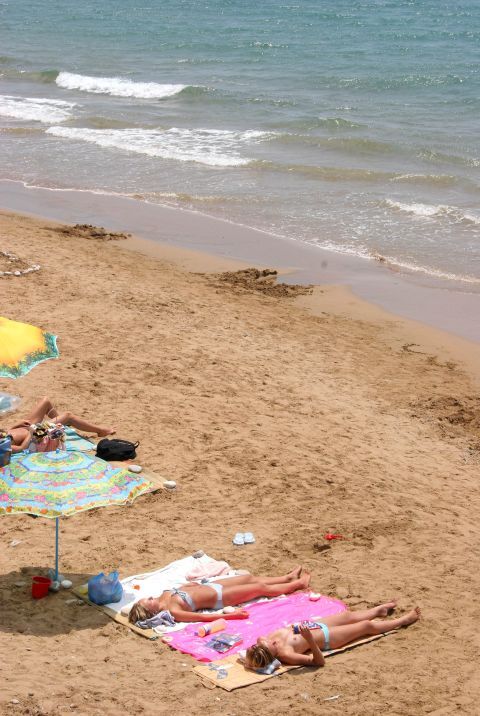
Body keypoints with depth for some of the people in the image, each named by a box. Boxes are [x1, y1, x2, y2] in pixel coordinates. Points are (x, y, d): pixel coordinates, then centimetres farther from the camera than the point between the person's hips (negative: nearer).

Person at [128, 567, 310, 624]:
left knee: (250, 578, 20)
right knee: (260, 587, 5)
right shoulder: (172, 611, -32)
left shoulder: (164, 596, -10)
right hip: (220, 598, -7)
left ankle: (288, 577, 44)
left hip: (211, 585, 7)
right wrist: (231, 615, -32)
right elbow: (204, 617, -32)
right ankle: (298, 583, 28)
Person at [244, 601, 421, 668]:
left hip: (317, 625, 7)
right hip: (327, 637, -7)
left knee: (350, 615, 27)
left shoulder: (271, 637, -22)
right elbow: (319, 661, -37)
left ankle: (380, 610, 58)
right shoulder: (286, 654, -40)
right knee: (367, 626, 9)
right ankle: (404, 620, 34)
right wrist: (309, 639, -50)